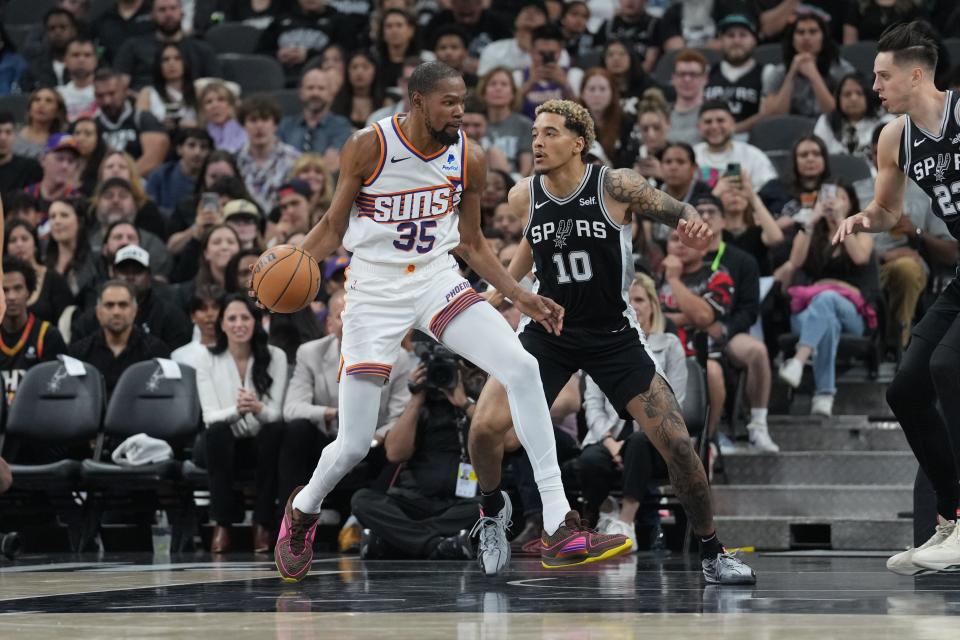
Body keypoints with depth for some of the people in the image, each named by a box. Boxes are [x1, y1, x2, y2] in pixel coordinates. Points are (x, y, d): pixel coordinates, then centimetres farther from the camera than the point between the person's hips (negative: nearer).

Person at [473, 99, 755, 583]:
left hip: (613, 338, -2)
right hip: (548, 332, 2)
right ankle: (492, 513, 15)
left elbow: (676, 211, -9)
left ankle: (712, 555, 12)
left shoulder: (615, 186, -17)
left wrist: (693, 226, -31)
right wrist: (501, 291, 9)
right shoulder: (523, 197, -6)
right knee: (485, 427, -17)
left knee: (676, 444, -7)